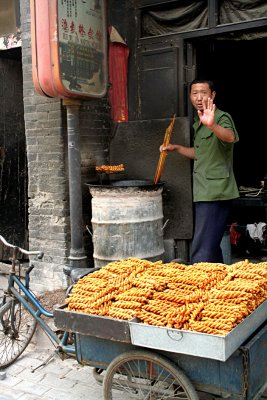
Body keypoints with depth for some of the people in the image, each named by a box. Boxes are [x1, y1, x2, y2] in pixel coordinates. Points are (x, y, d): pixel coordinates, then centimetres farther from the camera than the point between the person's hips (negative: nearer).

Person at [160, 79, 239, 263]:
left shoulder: (221, 118, -11)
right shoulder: (198, 123, 17)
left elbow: (230, 137, -34)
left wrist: (212, 125, -54)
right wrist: (176, 148, 17)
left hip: (215, 192, -10)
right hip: (204, 193, 10)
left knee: (202, 251, -13)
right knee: (212, 247, 17)